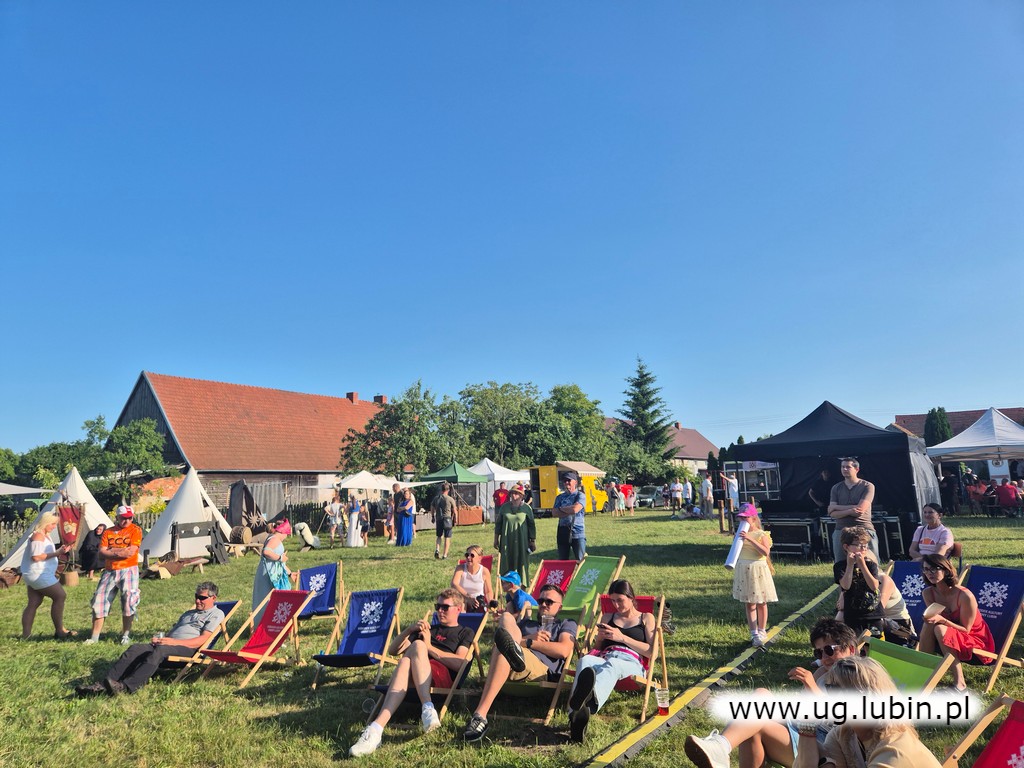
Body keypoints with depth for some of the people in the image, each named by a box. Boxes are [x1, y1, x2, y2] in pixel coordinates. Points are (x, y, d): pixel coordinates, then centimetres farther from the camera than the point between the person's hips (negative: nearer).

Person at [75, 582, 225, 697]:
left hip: (188, 648, -7)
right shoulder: (188, 613, 35)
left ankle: (126, 687, -49)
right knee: (136, 648, -19)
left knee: (159, 650, -35)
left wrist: (174, 642, -13)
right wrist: (159, 638, 5)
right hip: (168, 643, 7)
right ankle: (104, 683, -33)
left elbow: (202, 639, -4)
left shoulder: (216, 614, 9)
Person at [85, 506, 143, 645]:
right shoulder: (108, 532, 11)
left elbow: (131, 551, -11)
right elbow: (102, 552, 0)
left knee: (128, 600, -11)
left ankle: (126, 635, 0)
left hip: (128, 570, -4)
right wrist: (121, 552, -13)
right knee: (99, 601, 3)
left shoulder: (135, 530, 0)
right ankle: (94, 637, 14)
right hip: (109, 572, 4)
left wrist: (112, 551, -5)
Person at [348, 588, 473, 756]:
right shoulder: (428, 629, 34)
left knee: (417, 645, -33)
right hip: (415, 677, 4)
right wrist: (409, 630, 9)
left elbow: (459, 664, 0)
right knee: (405, 662, -34)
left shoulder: (465, 632, 21)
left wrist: (429, 647, 0)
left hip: (446, 676, -3)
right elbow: (392, 651, 26)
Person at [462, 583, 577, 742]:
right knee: (507, 617, -17)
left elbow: (563, 650, 1)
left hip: (542, 668, -4)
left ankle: (480, 715, -44)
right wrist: (529, 638, 4)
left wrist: (527, 642, 1)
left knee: (502, 647, -34)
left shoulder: (566, 624, 27)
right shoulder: (525, 623, 40)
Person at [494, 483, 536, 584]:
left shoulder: (526, 508, -2)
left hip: (522, 541, -2)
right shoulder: (504, 507, 3)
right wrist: (496, 539, 11)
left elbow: (532, 525, 2)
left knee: (522, 563, 1)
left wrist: (533, 541, 2)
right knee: (507, 564, 3)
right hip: (507, 541, 2)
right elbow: (498, 523, 11)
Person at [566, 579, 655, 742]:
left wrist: (622, 637, 0)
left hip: (630, 663, -2)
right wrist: (600, 638, 9)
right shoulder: (607, 617, 32)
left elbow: (651, 652, 10)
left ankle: (589, 705, -75)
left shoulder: (646, 618, 23)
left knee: (611, 665, -42)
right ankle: (576, 717, -64)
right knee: (585, 660, -37)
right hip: (603, 659, 3)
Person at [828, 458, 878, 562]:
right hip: (841, 531, 3)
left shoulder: (867, 486, 2)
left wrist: (837, 507, -1)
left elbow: (860, 509, -10)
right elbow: (832, 514, 2)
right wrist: (849, 511, -17)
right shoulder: (836, 488, 12)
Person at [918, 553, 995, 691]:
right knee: (929, 623, -25)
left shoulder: (965, 596, -26)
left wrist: (942, 620, -36)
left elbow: (966, 629, -19)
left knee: (940, 629, -31)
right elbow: (935, 618, -3)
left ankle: (959, 683, -23)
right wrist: (931, 619, -27)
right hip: (951, 638, 5)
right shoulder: (927, 593, -10)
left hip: (975, 639, -5)